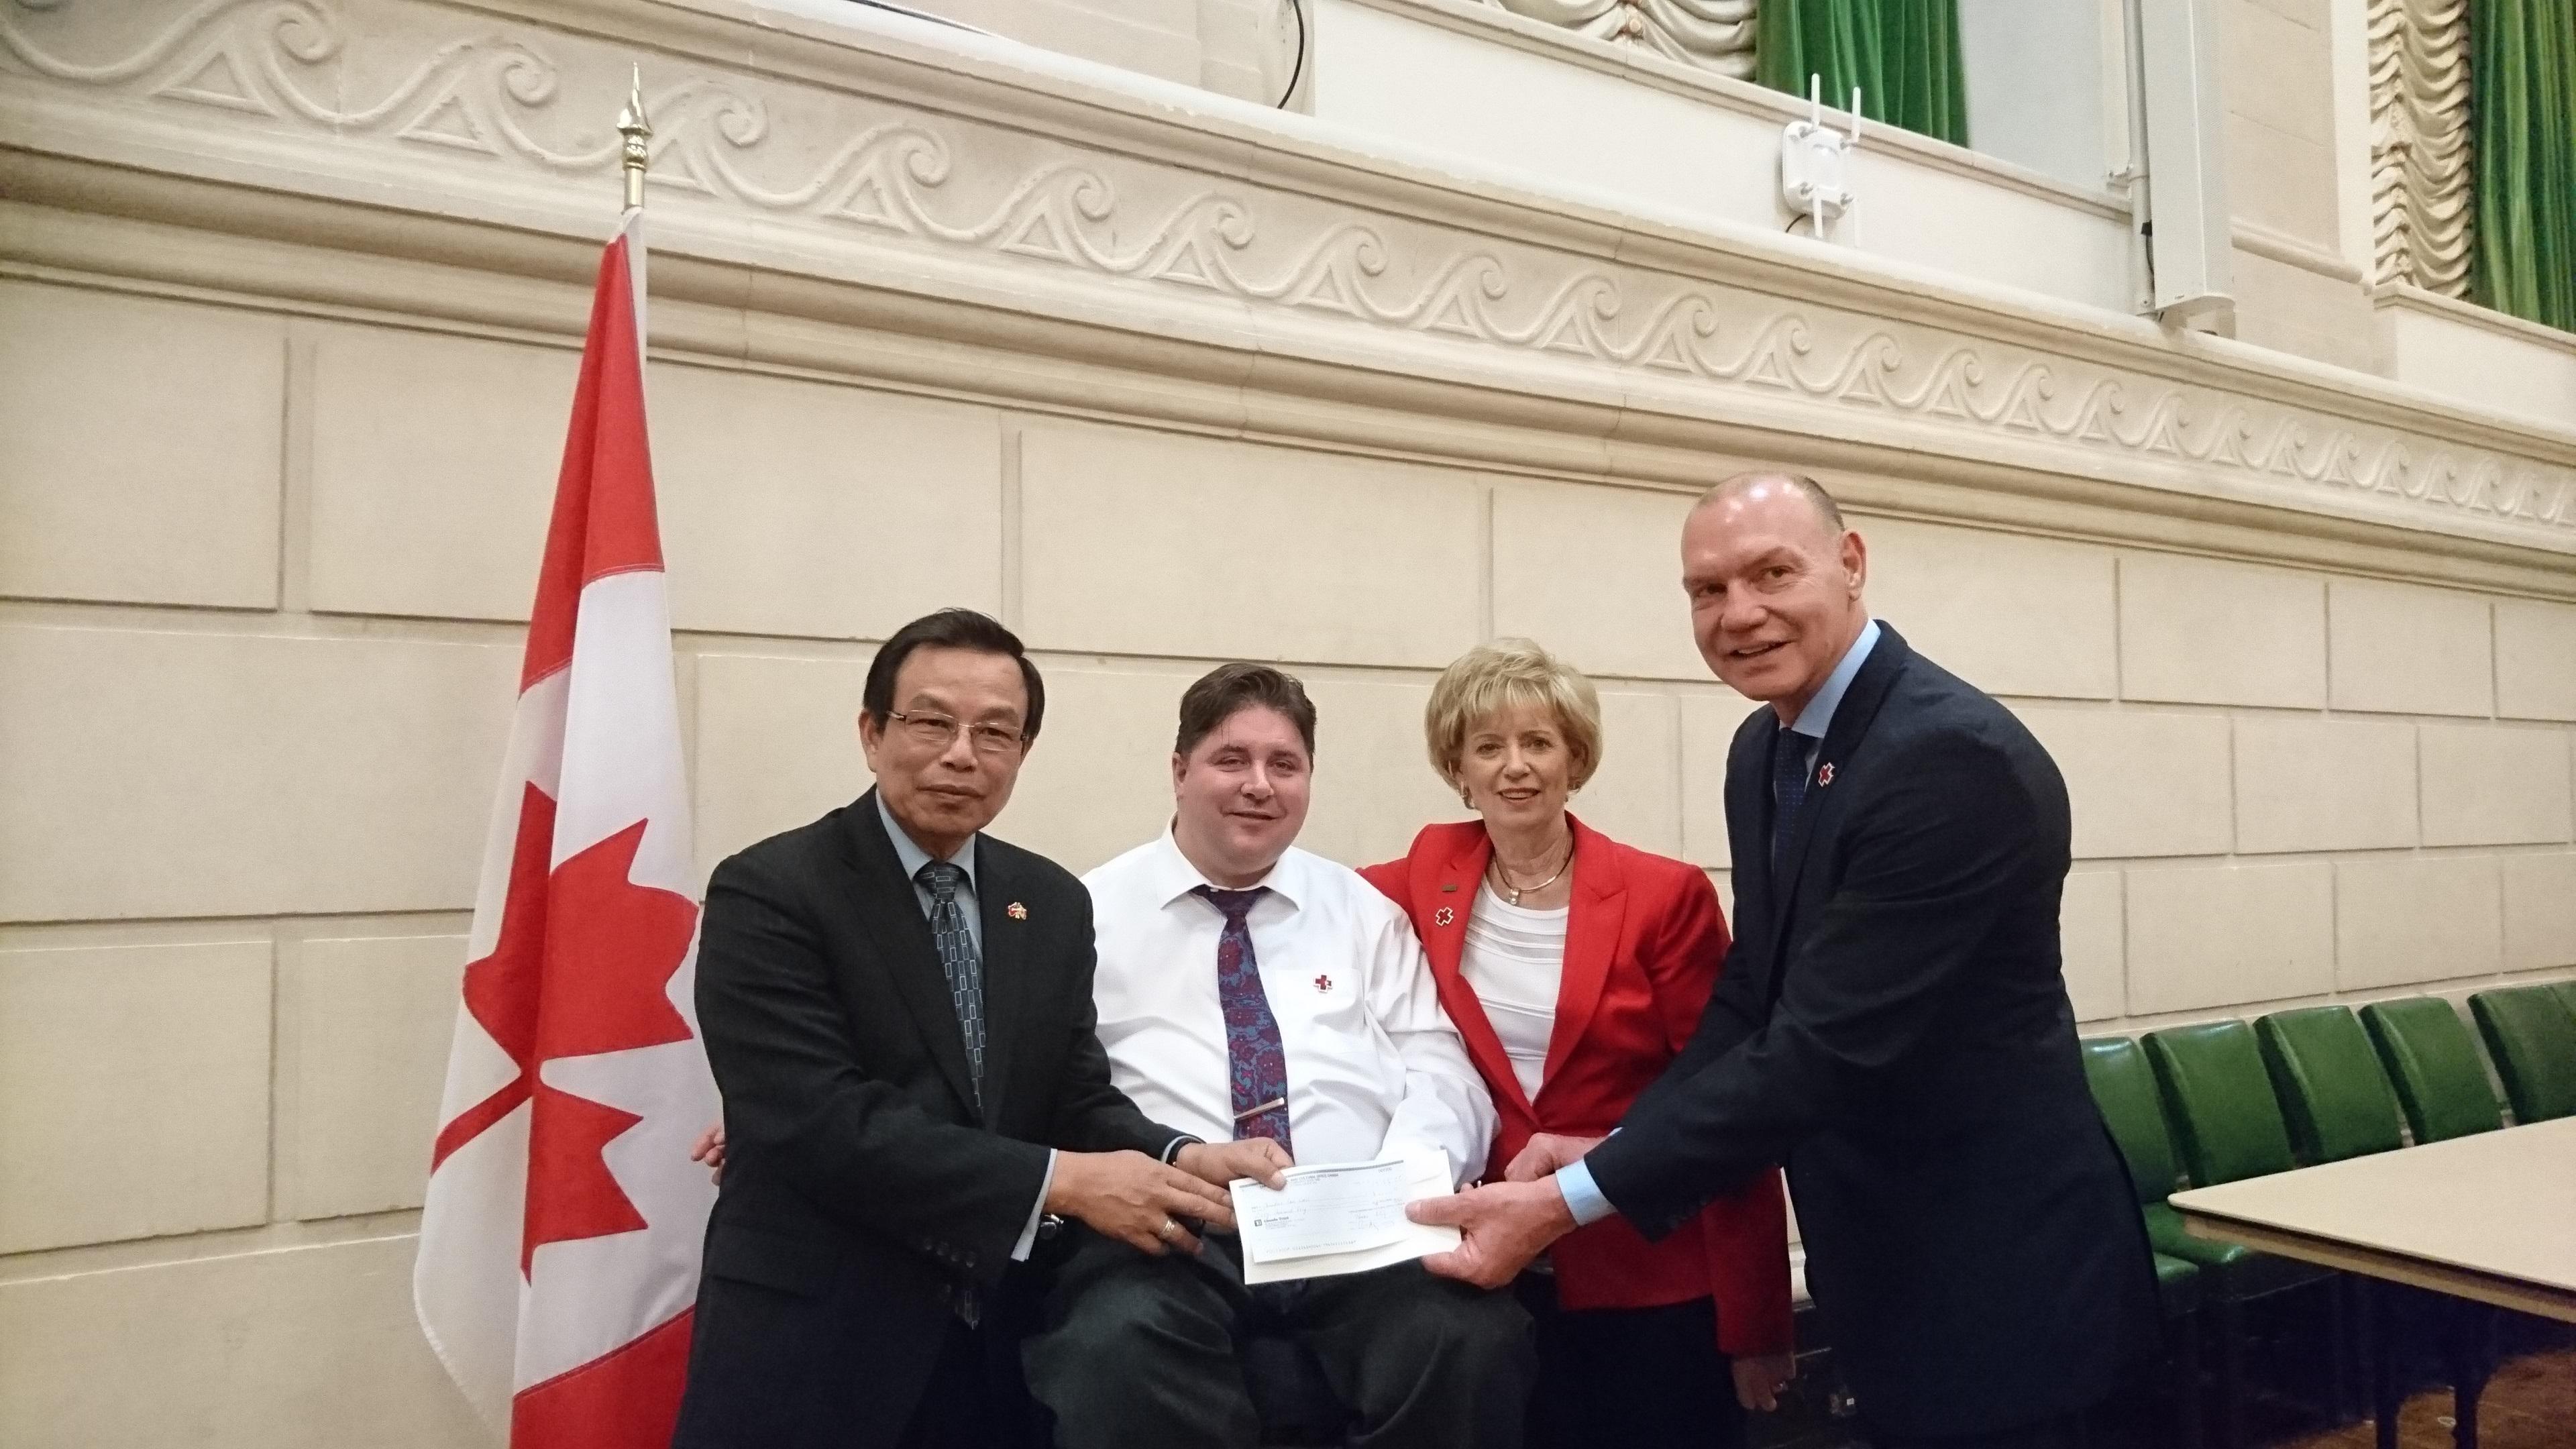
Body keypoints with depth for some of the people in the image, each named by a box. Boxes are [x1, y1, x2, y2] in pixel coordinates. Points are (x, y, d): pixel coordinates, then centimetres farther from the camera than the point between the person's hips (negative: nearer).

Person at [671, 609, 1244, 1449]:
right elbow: (823, 1124, -22)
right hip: (812, 1343, -5)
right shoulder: (768, 893, -12)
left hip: (996, 1339, 5)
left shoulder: (1055, 904, 6)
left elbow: (1080, 1097, 3)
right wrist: (1059, 1180, -24)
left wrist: (1180, 1161, -18)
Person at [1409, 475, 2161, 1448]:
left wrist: (1574, 1202, -27)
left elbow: (1827, 1045, -29)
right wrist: (1616, 1149, -7)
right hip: (1880, 1256, 8)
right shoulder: (1765, 747, 3)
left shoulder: (1954, 757, -25)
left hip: (1992, 1265, -8)